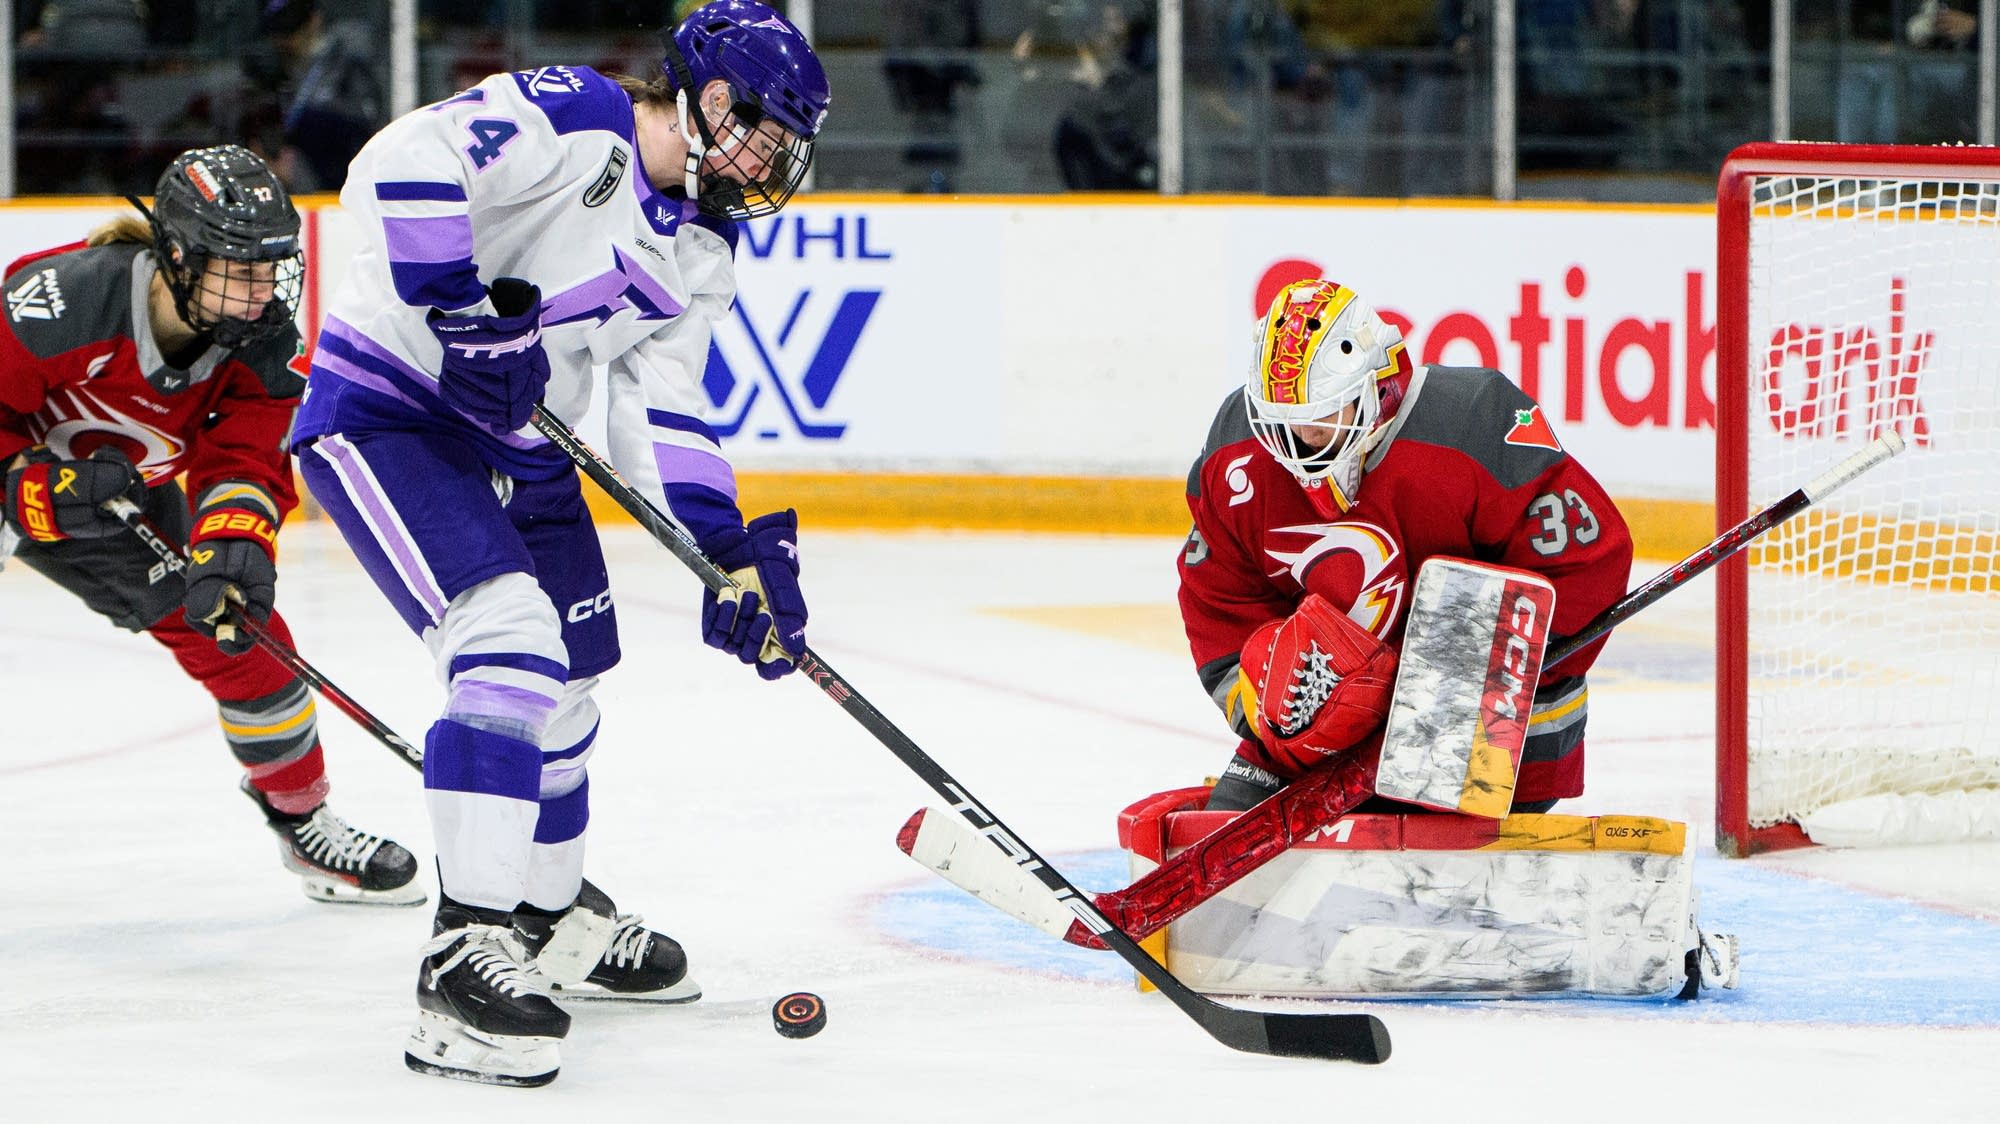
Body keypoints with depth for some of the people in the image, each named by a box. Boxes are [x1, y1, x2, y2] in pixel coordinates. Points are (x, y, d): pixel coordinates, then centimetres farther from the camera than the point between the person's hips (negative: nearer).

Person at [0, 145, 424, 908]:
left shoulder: (265, 341, -18)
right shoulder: (63, 300, -36)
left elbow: (247, 457, -22)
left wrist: (233, 543, -40)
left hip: (125, 494, 6)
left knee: (236, 628, 2)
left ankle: (305, 822, 23)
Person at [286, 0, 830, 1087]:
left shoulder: (703, 252, 8)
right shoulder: (571, 120, -19)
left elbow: (664, 412, 7)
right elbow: (400, 168, -31)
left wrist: (731, 552, -4)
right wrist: (467, 309, -33)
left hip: (516, 447, 10)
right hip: (385, 414, -10)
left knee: (565, 692, 19)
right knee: (511, 643, -24)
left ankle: (552, 918, 43)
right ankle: (464, 961, -25)